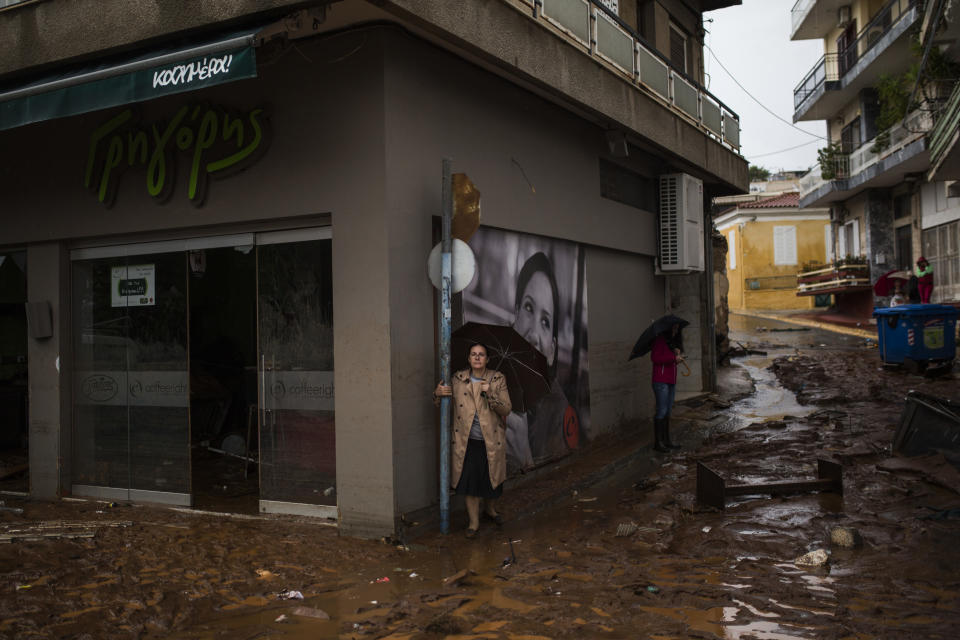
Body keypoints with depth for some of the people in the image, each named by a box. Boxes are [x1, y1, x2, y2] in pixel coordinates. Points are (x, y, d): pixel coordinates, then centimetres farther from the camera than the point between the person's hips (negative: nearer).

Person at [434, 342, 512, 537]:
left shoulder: (497, 379, -2)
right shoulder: (458, 379, 2)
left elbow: (506, 410, -7)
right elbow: (442, 404, 12)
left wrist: (490, 394, -22)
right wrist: (437, 394, -10)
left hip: (491, 440, 0)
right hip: (467, 441, 0)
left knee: (492, 478, 13)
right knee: (469, 479, 0)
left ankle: (490, 509, 41)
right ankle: (473, 521, 15)